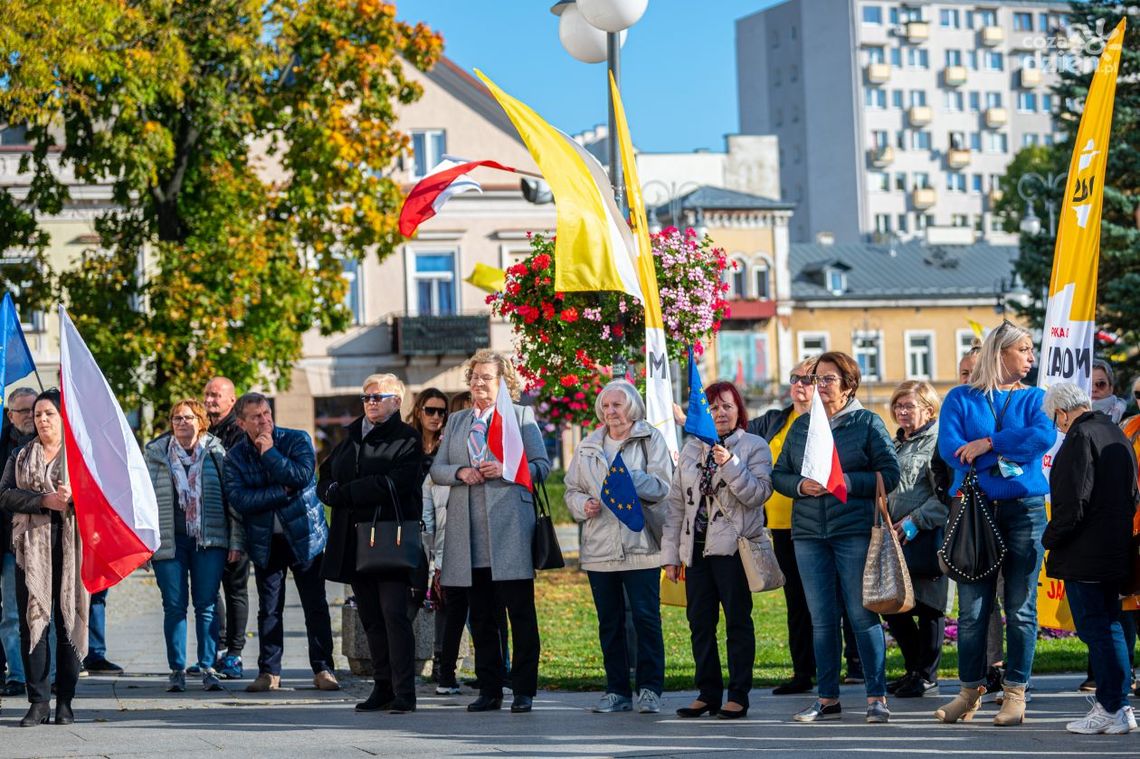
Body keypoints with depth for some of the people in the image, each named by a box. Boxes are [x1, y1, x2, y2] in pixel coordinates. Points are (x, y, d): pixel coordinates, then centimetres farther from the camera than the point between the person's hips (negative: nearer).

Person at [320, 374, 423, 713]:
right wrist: (333, 493, -6)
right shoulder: (351, 438, 18)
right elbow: (325, 480, 18)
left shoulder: (407, 440, -2)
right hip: (354, 541, 6)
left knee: (394, 613, -11)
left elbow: (392, 483, -15)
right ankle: (382, 686, 13)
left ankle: (404, 691, -11)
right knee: (371, 618, 7)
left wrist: (344, 493, -10)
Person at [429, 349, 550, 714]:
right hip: (469, 530, 4)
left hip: (509, 526, -4)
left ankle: (523, 690, 0)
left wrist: (505, 469, -14)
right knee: (480, 615, 6)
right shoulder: (456, 422, 19)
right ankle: (489, 689, 11)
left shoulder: (521, 415, 7)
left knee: (520, 612, -4)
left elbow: (542, 466, 1)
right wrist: (461, 472, -7)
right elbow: (436, 468, 14)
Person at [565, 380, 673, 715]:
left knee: (646, 617, -6)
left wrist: (630, 478, -24)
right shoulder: (589, 446, 15)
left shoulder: (651, 439, 3)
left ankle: (649, 690, 0)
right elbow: (572, 490, 17)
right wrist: (583, 505, -5)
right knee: (609, 622, 7)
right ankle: (617, 690, 14)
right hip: (599, 547, 4)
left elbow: (662, 486, -8)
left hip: (640, 545, -4)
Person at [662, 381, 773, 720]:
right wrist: (670, 553, 8)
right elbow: (675, 502, 13)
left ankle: (738, 695, 4)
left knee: (738, 621, -1)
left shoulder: (754, 447, 1)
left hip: (734, 548, -5)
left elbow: (758, 493, -11)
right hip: (696, 549, 5)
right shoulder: (692, 449, 14)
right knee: (699, 623, 6)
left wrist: (730, 465, -22)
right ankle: (708, 693, 15)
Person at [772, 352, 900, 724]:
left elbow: (889, 474, -4)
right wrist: (800, 485, -6)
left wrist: (848, 482, -16)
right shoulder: (801, 425, 14)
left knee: (862, 615, -5)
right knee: (821, 619, 7)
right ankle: (827, 697, 13)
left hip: (855, 530, -4)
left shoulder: (868, 423, 1)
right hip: (809, 532, 4)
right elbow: (779, 474, 15)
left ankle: (877, 696, 0)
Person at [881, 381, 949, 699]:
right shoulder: (895, 444, 20)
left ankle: (927, 676, 6)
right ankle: (914, 669, 23)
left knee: (926, 605, -2)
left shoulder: (939, 440, -7)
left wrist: (916, 520, -21)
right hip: (893, 541, 8)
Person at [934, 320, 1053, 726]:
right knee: (972, 606, 1)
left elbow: (1045, 435, -10)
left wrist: (987, 444, -14)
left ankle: (1015, 692, 6)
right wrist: (1011, 450, -12)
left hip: (1023, 507, 1)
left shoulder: (1033, 398, 10)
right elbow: (950, 449, -8)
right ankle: (971, 691, 11)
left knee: (1020, 605, 0)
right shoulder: (961, 398, 7)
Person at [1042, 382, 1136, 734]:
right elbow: (1130, 494, 19)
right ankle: (1118, 705, 15)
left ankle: (1110, 709, -4)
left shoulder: (1080, 438, -15)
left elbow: (1073, 503, -20)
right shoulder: (1117, 435, 13)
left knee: (1094, 629, -5)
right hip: (1116, 553, 9)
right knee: (1110, 628, 13)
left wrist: (1050, 539, -7)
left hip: (1083, 556, -9)